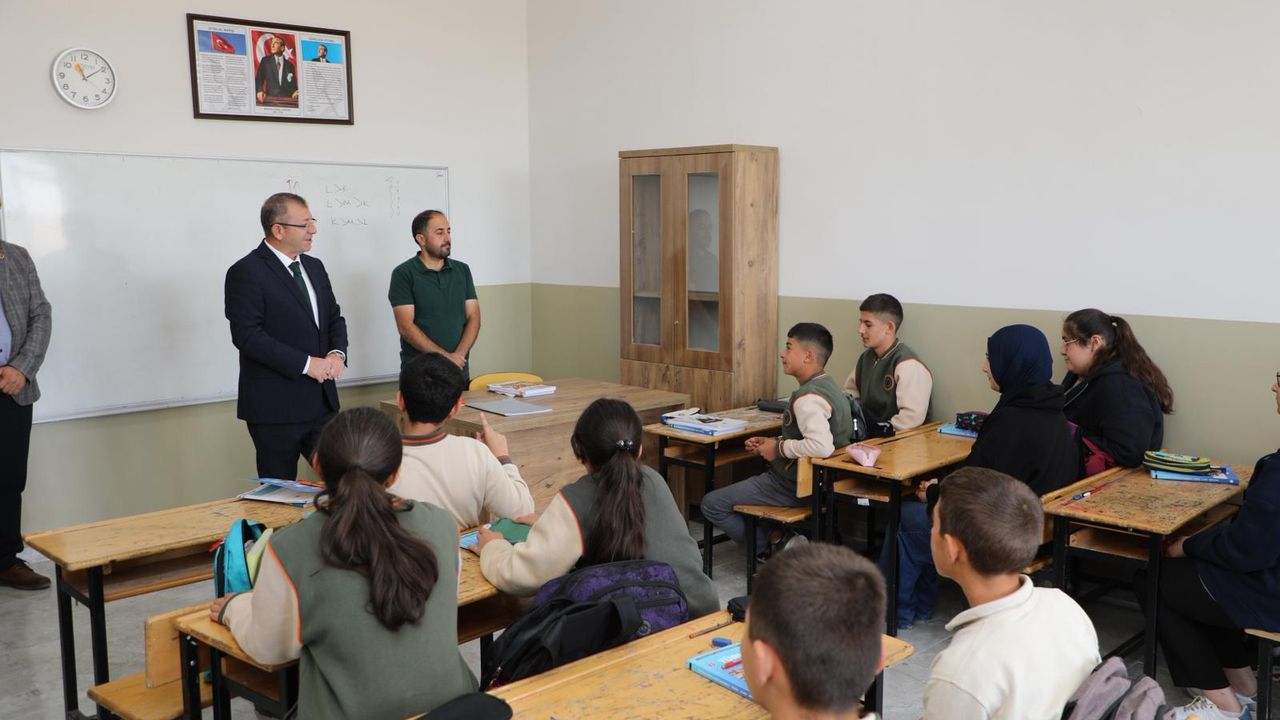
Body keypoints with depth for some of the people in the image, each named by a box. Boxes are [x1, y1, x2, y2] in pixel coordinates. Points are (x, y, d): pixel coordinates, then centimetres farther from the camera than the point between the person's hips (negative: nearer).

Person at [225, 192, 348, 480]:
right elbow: (247, 335, -18)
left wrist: (337, 353, -5)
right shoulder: (246, 272, -10)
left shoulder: (314, 267, 13)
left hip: (322, 401, 6)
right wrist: (306, 363, -20)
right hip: (276, 406, -6)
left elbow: (334, 317, 17)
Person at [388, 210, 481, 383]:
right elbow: (405, 326, -11)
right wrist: (445, 357, -18)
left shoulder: (462, 270, 9)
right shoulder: (403, 274, -4)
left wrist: (459, 355, -12)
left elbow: (473, 317, 4)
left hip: (460, 369, 4)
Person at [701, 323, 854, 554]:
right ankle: (782, 538, 15)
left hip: (795, 485, -10)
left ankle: (777, 543, -3)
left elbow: (821, 446, -38)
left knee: (711, 504, -6)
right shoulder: (827, 386, 6)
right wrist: (771, 442, 5)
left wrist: (779, 448, -22)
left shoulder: (809, 398, -24)